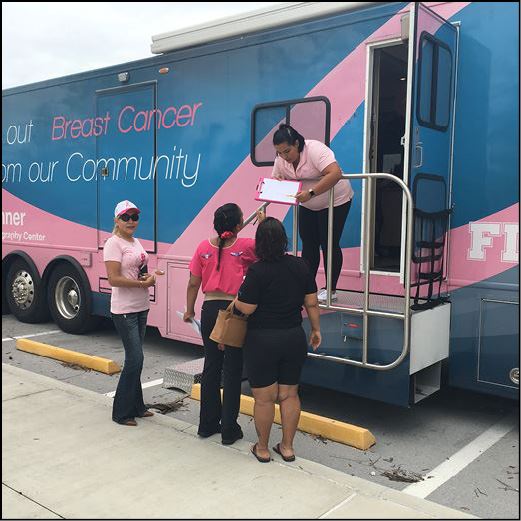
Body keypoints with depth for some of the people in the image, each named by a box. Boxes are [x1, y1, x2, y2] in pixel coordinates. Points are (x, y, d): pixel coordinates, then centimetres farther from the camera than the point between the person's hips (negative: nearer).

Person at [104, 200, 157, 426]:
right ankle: (121, 413, 6)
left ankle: (136, 406, 25)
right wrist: (143, 283, -16)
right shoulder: (114, 243, -12)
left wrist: (149, 278, 1)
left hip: (141, 308, 8)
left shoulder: (136, 243, 13)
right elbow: (114, 279, -19)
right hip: (124, 310, -8)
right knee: (135, 358, -7)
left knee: (135, 358, 14)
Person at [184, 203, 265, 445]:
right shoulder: (245, 247, -10)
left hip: (210, 309, 4)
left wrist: (189, 310, 16)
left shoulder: (204, 247, -1)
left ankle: (207, 424, 26)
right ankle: (229, 429, 11)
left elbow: (193, 284, 3)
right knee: (232, 370, 5)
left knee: (211, 366, 15)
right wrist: (263, 222, 19)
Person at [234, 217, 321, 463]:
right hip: (294, 338, 5)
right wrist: (316, 329, 15)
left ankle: (262, 449, 22)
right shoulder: (300, 266, -1)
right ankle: (287, 447, 24)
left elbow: (246, 308, -17)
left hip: (262, 341, -5)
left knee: (264, 398, 8)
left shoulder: (258, 271, -17)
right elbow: (311, 303, 3)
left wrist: (235, 301, 4)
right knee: (289, 394, 15)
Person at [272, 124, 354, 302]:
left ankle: (331, 290, 6)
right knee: (308, 244, 7)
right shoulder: (280, 160, -8)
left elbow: (335, 173, -41)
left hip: (334, 201, -7)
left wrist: (311, 192, -48)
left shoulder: (314, 149, -30)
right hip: (308, 205, 7)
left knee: (329, 244, -4)